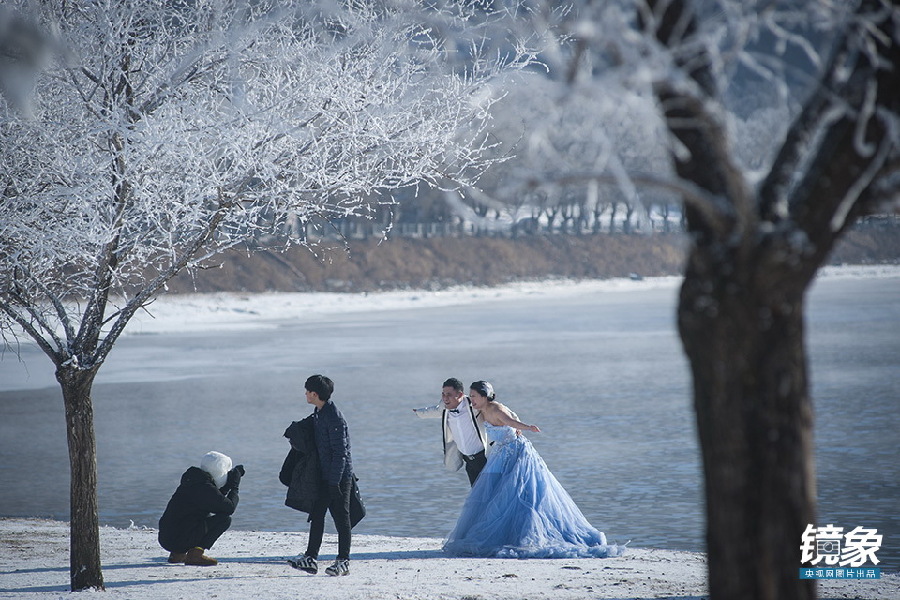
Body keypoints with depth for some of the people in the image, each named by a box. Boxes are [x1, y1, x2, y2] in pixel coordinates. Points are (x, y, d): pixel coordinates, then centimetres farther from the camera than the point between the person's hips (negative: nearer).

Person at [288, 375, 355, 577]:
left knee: (341, 517, -1)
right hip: (323, 476, 9)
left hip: (339, 476, -9)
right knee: (316, 515, 9)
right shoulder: (318, 414, 10)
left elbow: (340, 452, -20)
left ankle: (343, 561, 6)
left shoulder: (334, 418, -19)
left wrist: (335, 482, -21)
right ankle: (311, 558, 13)